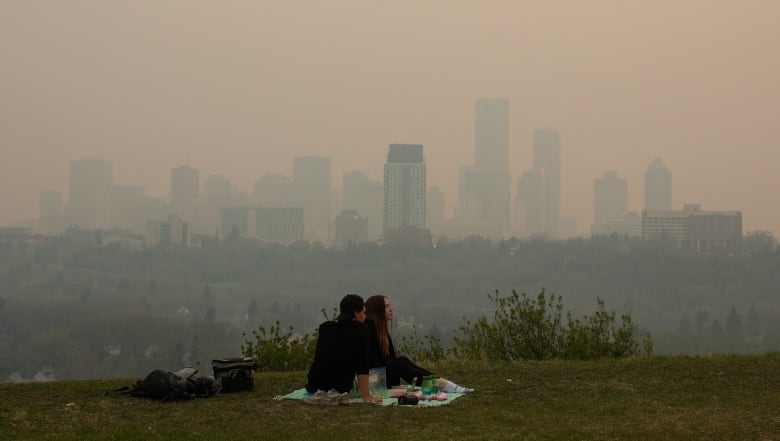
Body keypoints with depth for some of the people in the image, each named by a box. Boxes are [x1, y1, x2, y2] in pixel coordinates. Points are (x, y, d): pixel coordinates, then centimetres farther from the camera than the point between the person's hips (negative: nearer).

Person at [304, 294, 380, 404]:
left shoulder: (324, 327, 9)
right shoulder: (360, 329, -7)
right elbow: (362, 365, -15)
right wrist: (366, 395, -16)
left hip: (313, 386, 4)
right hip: (340, 386, -4)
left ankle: (323, 394, 11)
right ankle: (337, 394, 3)